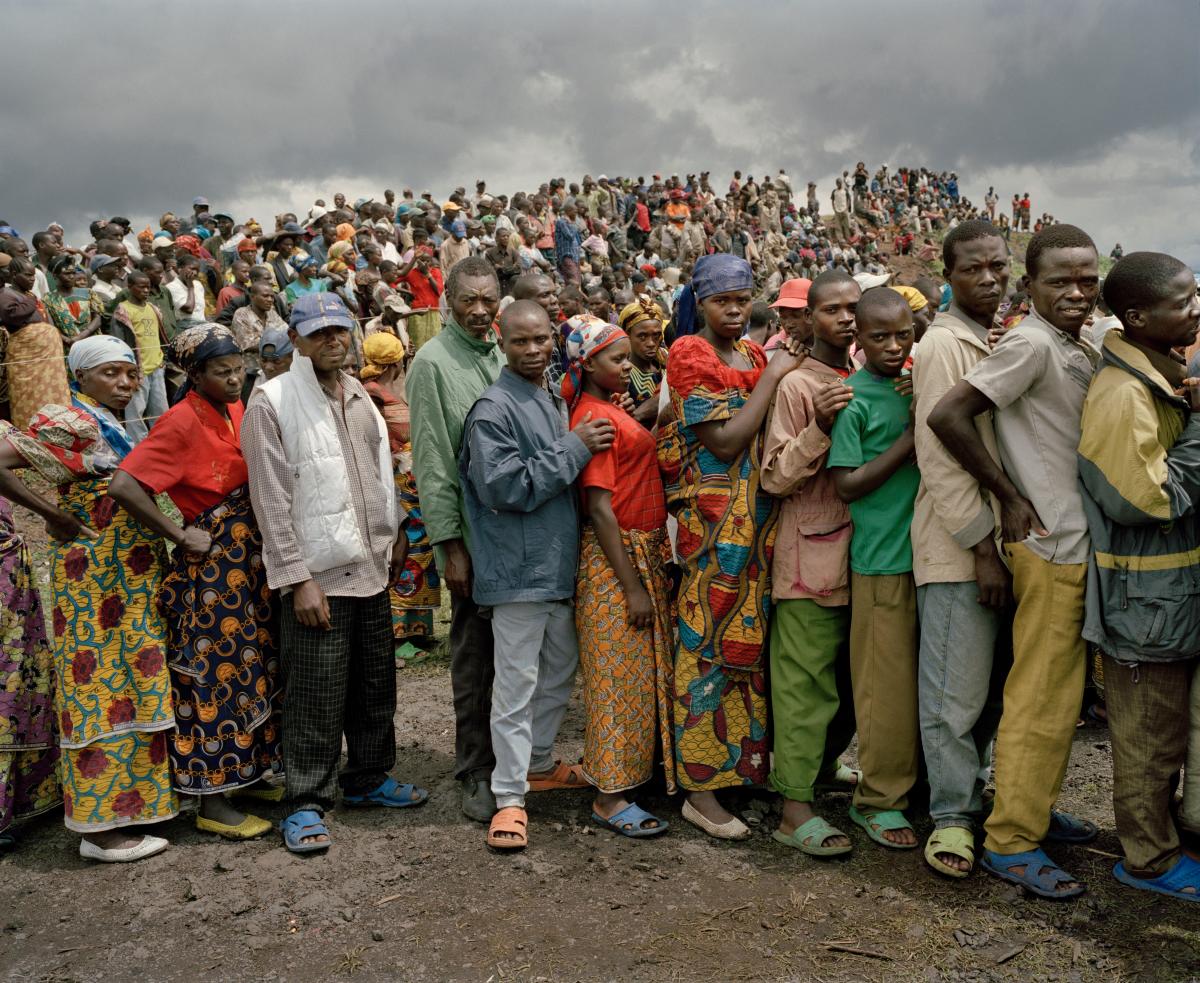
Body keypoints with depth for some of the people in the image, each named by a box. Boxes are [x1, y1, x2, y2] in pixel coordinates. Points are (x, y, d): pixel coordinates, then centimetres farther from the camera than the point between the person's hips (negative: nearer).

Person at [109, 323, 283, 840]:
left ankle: (252, 770, 32)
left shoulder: (235, 410, 6)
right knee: (215, 679, 0)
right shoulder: (182, 422, -16)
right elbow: (123, 486, -25)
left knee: (253, 671, 16)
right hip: (212, 566, -8)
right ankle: (212, 802, 11)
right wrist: (179, 535, -18)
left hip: (250, 561, 8)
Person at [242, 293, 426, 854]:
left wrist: (395, 535, 15)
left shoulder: (358, 395, 12)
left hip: (372, 568, 7)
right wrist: (297, 579, -15)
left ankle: (369, 778, 34)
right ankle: (306, 804, 15)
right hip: (317, 575, -7)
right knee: (316, 698, 0)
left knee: (375, 684, 16)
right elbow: (272, 499, -12)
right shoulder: (272, 401, -9)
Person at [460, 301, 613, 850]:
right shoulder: (494, 408, -14)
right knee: (516, 683, -2)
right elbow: (505, 487, -23)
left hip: (559, 564, 9)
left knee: (559, 671, 19)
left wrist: (586, 443, 5)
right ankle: (509, 795, 8)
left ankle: (539, 763, 37)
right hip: (519, 569, -9)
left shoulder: (555, 401, 12)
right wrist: (575, 448, -19)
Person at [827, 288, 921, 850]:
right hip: (882, 557, -6)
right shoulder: (852, 397, -8)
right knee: (887, 685, 0)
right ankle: (878, 798, 15)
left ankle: (914, 779, 29)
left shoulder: (917, 386, 11)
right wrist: (911, 439, -14)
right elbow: (847, 485, -12)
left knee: (923, 678, 14)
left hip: (926, 548, 6)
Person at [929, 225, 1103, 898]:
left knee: (1063, 691, 17)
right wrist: (1012, 498, -19)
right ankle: (1012, 841, 8)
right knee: (1042, 697, -3)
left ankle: (1036, 809, 31)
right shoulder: (1032, 344, -16)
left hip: (1078, 542, 9)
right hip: (1050, 544, -9)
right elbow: (948, 417, -25)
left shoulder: (1081, 351, 12)